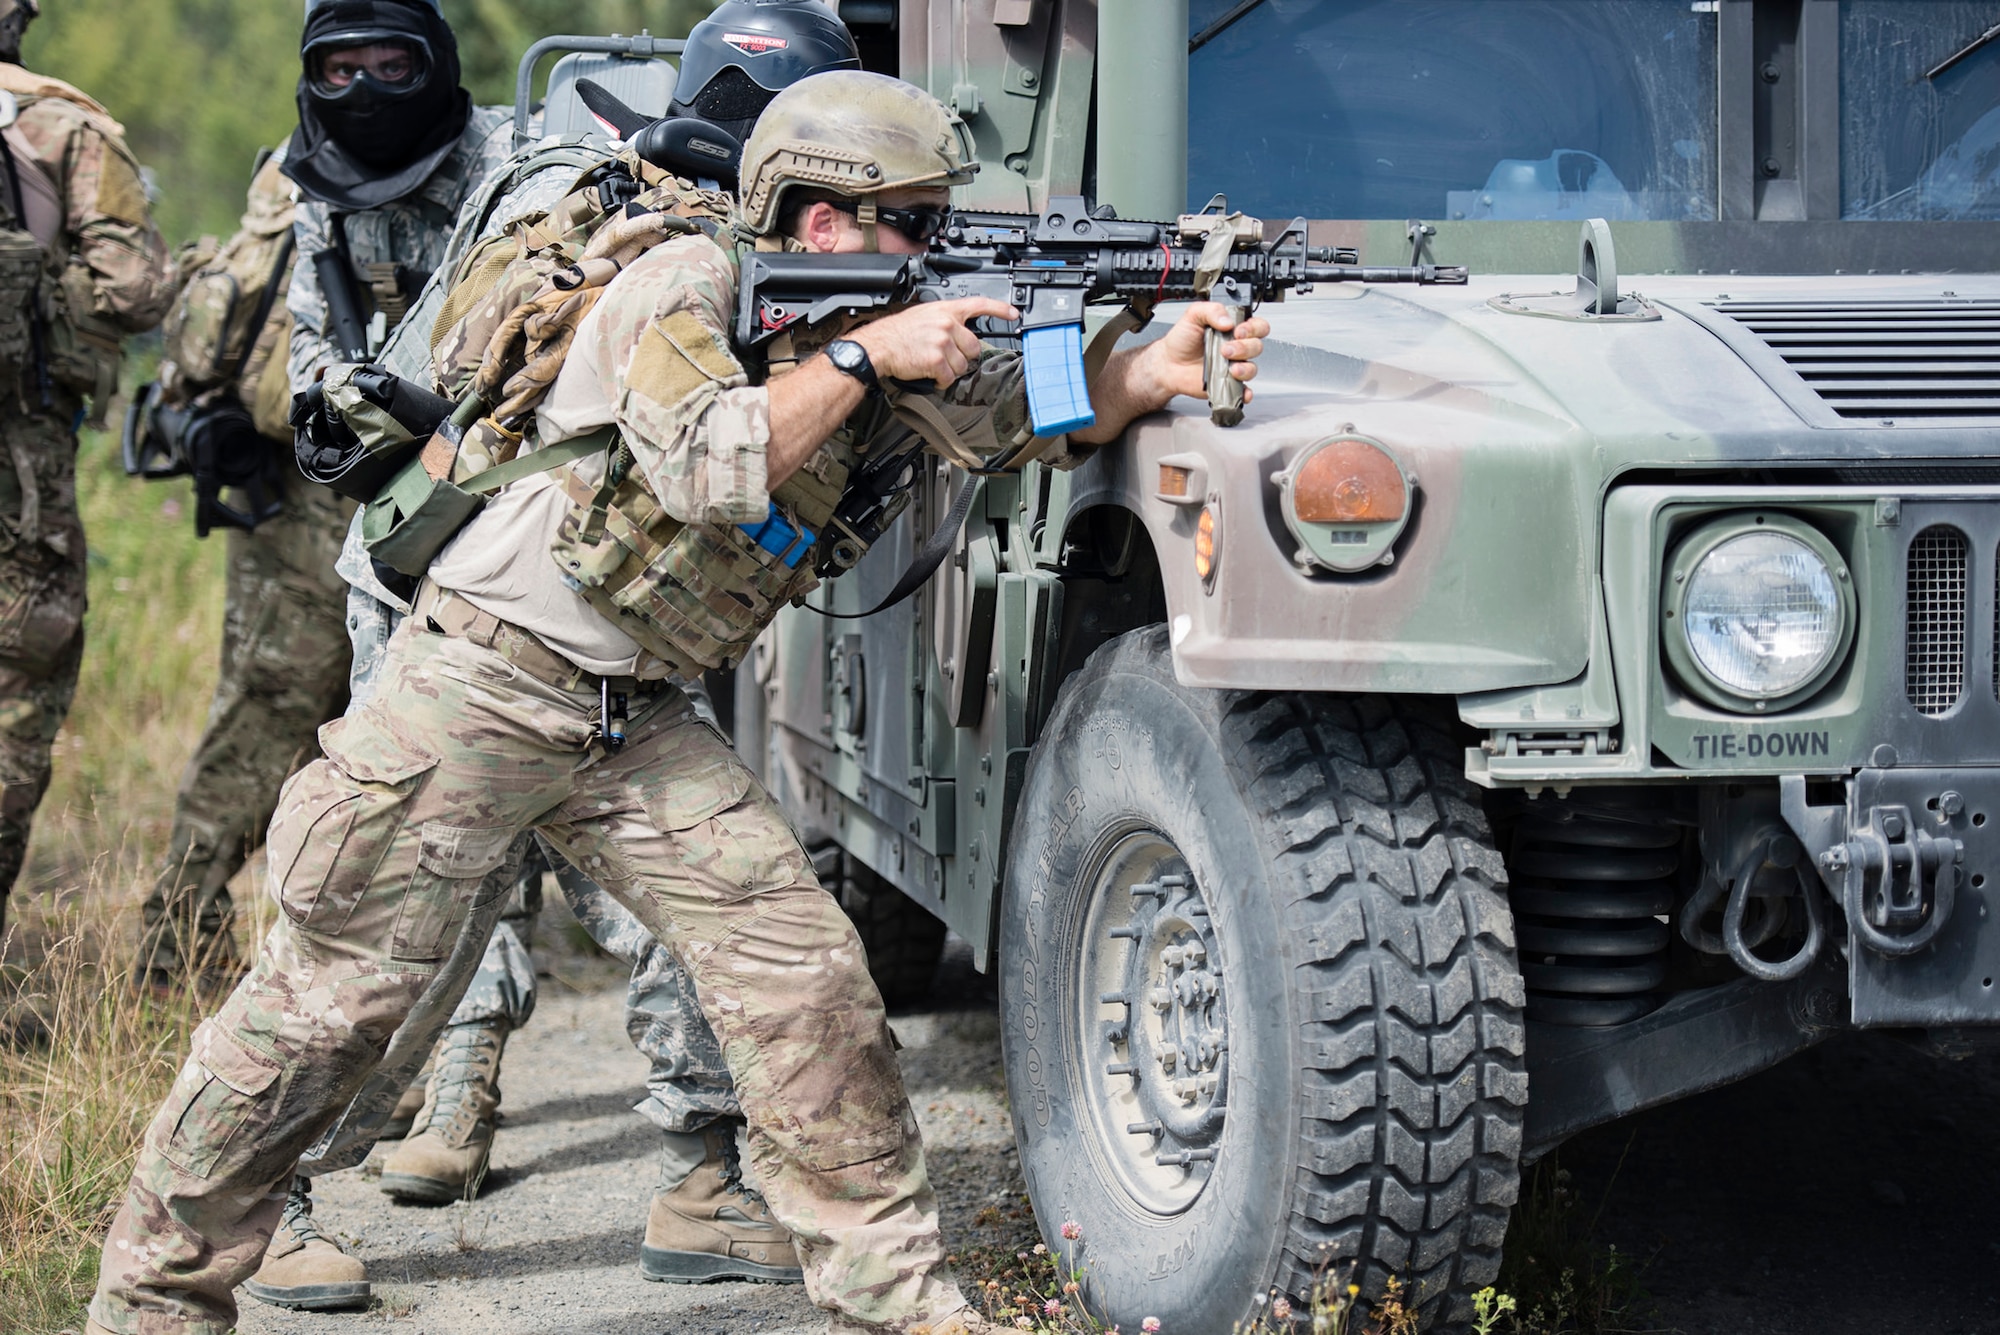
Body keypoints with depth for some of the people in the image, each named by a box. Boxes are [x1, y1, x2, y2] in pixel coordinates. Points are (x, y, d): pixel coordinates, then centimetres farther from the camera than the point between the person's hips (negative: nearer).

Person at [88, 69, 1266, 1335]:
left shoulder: (866, 329, 7)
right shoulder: (684, 285, -13)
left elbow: (1036, 410, 2)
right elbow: (708, 466, -27)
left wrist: (1157, 371, -16)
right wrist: (866, 355, -22)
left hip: (638, 726, 7)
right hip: (481, 689, -7)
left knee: (804, 970, -3)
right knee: (331, 999, -2)